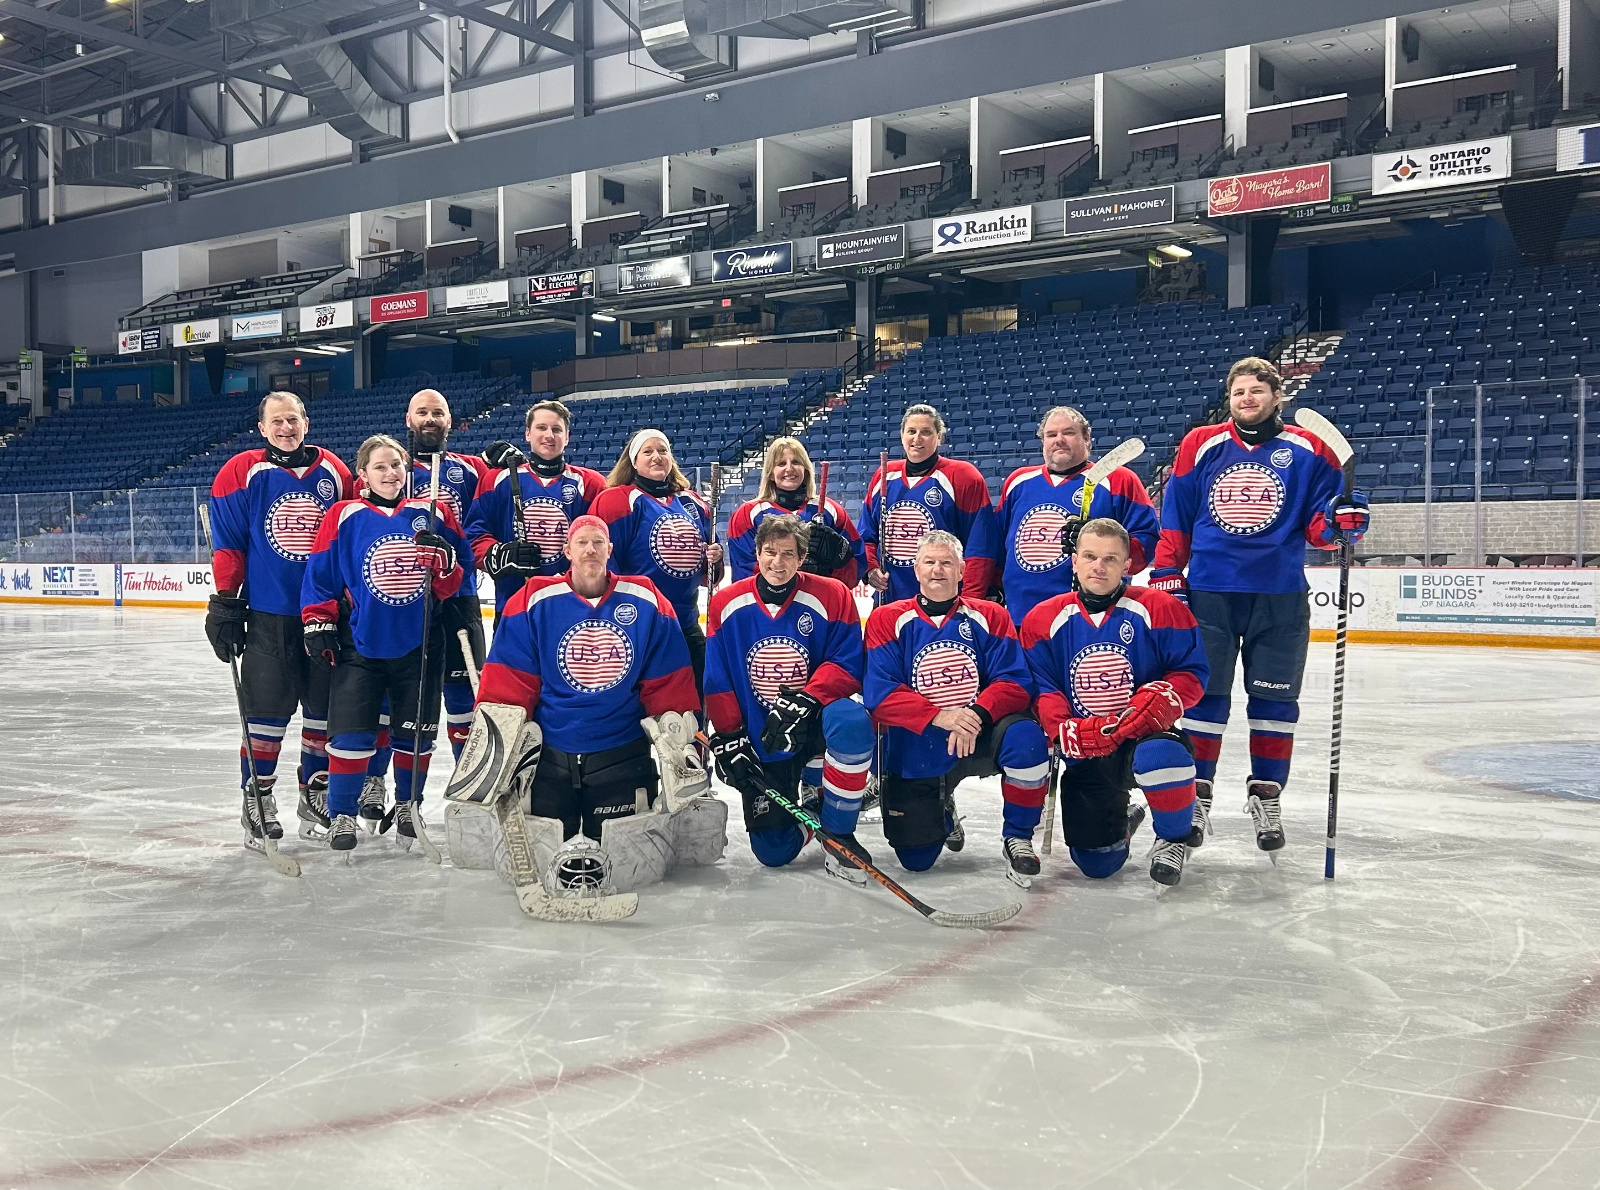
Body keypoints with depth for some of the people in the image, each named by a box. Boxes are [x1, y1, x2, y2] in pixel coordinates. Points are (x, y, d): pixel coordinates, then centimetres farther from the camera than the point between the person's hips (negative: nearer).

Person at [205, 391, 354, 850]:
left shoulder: (334, 472, 6)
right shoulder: (241, 473, -2)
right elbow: (227, 546, -3)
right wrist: (224, 606, -6)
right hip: (268, 615, -3)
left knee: (325, 707, 10)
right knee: (268, 710, -3)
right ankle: (257, 801, 9)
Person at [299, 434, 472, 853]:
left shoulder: (432, 515, 3)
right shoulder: (344, 517, -2)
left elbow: (452, 585, 5)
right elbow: (320, 577, 4)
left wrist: (444, 559, -15)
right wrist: (318, 625, -1)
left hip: (419, 646, 2)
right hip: (361, 645, -2)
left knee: (415, 733, 9)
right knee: (352, 732, -6)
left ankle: (408, 806, 28)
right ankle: (340, 813, 10)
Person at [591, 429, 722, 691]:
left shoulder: (694, 503, 13)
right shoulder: (617, 501, -5)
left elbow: (706, 575, 22)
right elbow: (604, 564, -10)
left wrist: (714, 560, 0)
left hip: (688, 626, 6)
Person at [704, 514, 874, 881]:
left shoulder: (832, 596, -9)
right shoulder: (726, 604, -3)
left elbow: (847, 665, -12)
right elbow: (717, 682, 1)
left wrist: (804, 702, -26)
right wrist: (729, 741, -6)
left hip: (815, 723, -1)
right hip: (760, 741, 2)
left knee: (852, 722, -39)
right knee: (773, 852, -6)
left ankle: (838, 833, -19)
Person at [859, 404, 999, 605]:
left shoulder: (963, 478, -4)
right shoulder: (883, 477, 10)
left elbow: (979, 546, -7)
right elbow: (867, 535, 19)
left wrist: (969, 603, -13)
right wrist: (871, 568, 1)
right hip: (889, 601, 4)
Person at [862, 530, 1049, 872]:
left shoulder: (989, 617, -1)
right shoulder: (888, 620, -4)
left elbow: (1015, 683, -9)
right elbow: (879, 693, -14)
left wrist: (978, 715, -28)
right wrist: (938, 717, -27)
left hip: (980, 740, 0)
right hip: (915, 752, 0)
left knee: (1026, 739, -33)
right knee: (915, 860, 1)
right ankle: (942, 811, 38)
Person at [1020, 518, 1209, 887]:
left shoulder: (1160, 609, -7)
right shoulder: (1043, 619, -1)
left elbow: (1192, 674, -5)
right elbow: (1040, 689, -2)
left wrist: (1152, 705, -23)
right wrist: (1066, 731, -20)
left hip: (1144, 734, -2)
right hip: (1085, 750, 2)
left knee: (1159, 757, -40)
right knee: (1096, 864, -4)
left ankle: (1175, 837, -7)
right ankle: (1119, 825, 36)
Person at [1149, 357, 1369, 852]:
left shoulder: (1308, 451, 3)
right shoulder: (1200, 446, 6)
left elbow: (1318, 525, 4)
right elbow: (1174, 521, 8)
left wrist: (1339, 522, -18)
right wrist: (1166, 576, 3)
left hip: (1280, 599, 0)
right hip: (1208, 593, 0)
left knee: (1274, 699, 6)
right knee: (1203, 694, 4)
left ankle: (1266, 796, 18)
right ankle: (1196, 792, 15)